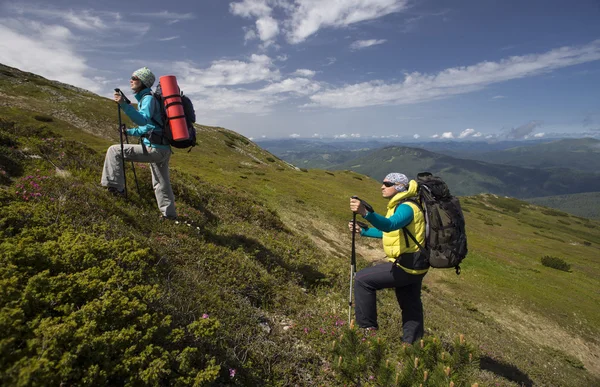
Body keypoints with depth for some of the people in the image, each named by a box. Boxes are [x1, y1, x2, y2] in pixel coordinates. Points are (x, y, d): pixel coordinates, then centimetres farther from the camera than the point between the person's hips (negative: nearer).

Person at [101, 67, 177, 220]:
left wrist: (124, 105, -33)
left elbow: (144, 119, -27)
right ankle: (169, 213, 28)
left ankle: (116, 187, -3)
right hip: (164, 149, 10)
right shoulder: (148, 98, 22)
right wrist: (130, 132, 29)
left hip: (153, 148, -10)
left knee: (114, 151, -6)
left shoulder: (148, 98, -7)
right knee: (161, 183, 18)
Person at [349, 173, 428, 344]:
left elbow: (390, 225, -40)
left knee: (362, 279, -8)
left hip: (406, 266, -11)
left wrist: (365, 212, -54)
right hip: (413, 265, 11)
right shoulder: (400, 206, 13)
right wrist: (362, 231, 19)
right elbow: (388, 231, 24)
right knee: (411, 307, 20)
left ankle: (367, 327, 2)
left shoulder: (407, 207, -19)